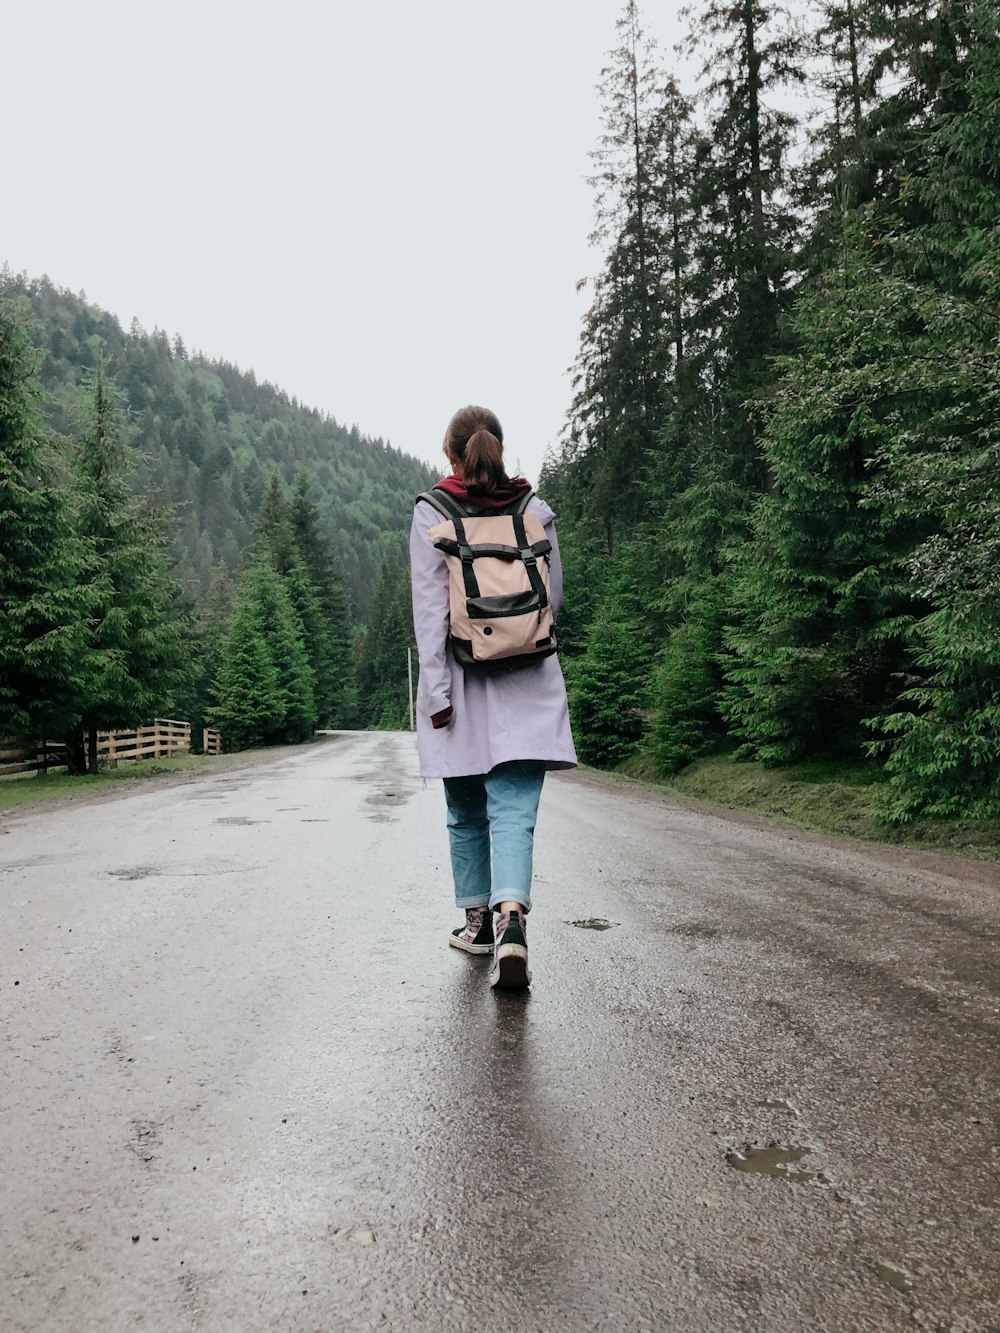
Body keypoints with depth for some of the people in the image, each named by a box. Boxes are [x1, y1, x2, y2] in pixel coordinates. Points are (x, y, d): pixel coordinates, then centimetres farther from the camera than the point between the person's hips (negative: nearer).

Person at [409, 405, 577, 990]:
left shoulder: (431, 513, -1)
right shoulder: (535, 509, 5)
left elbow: (430, 605, -7)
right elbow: (554, 595, 9)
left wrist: (436, 690, -7)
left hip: (463, 679, 0)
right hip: (528, 683, 1)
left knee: (467, 812, 14)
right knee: (514, 811, -3)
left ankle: (478, 919, 26)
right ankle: (511, 916, -21)